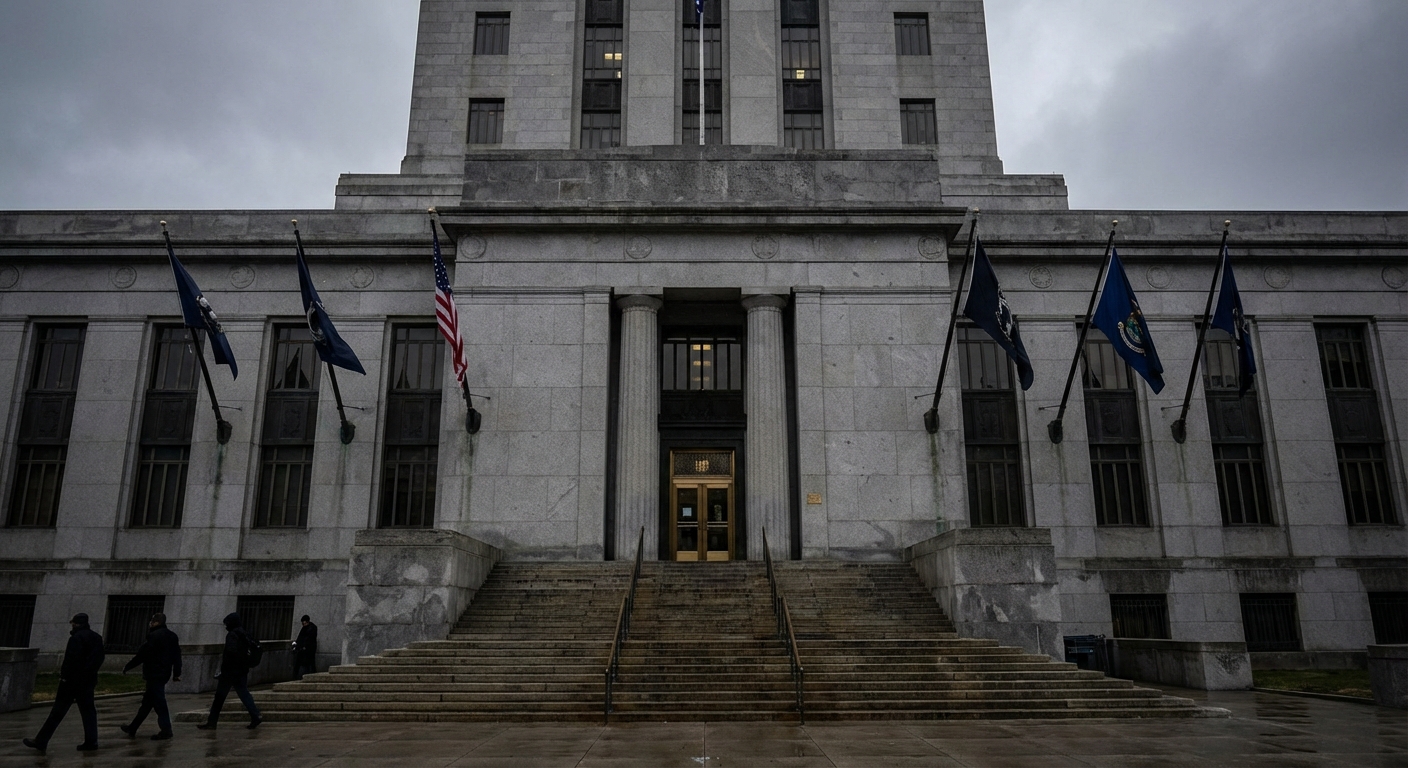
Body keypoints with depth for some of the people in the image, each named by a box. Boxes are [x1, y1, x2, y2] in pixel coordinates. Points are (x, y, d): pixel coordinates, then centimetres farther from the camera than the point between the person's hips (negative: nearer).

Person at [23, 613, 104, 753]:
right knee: (87, 710, 8)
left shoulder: (76, 638, -13)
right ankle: (91, 741, 5)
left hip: (73, 680, -7)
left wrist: (64, 676, -14)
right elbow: (98, 659, 14)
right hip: (88, 681, 7)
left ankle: (41, 741, 6)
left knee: (58, 711, -1)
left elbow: (71, 660, -20)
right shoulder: (97, 638, 11)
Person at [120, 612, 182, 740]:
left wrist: (127, 667, -1)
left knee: (158, 702, -6)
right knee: (147, 701, 17)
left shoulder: (154, 636, -14)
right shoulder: (172, 636, 11)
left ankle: (166, 729, -5)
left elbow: (142, 654, -13)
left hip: (154, 674, -9)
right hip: (164, 674, 9)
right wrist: (177, 673, 15)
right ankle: (132, 728, 28)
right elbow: (177, 656, 12)